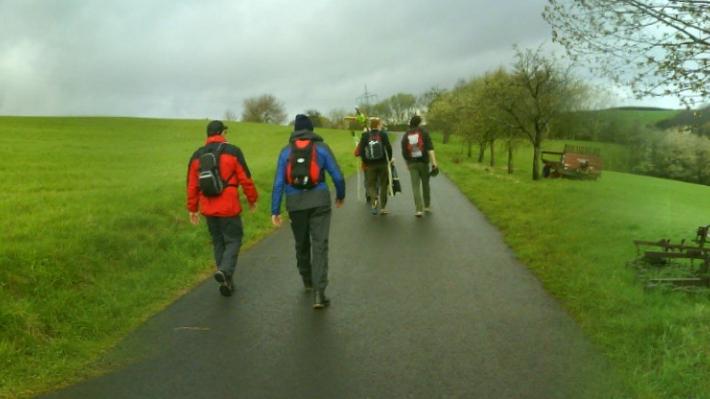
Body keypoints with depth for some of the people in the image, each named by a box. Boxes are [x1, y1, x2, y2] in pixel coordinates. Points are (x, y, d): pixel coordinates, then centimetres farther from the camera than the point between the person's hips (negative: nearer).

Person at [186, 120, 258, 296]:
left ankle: (227, 282, 18)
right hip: (229, 207, -4)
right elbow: (245, 178, -6)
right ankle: (224, 270, -18)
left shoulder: (197, 155, 6)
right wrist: (252, 199, 7)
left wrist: (192, 208, 14)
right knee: (233, 240, 7)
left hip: (208, 208, 5)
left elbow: (192, 185, 7)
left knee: (218, 242, 15)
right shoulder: (233, 151, -7)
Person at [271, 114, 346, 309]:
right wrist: (340, 195, 18)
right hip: (319, 200, -2)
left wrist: (275, 210, 0)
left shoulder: (286, 151, 5)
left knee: (301, 244, 20)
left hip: (295, 203, 2)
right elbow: (337, 176, 0)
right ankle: (319, 292, -15)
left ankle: (308, 281, 37)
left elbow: (278, 183, -1)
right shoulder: (322, 147, 1)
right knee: (319, 245, -5)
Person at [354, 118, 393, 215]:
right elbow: (388, 147, -12)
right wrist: (390, 159, 2)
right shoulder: (383, 134, -4)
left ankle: (374, 199, -18)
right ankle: (382, 207, 14)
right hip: (382, 163, 0)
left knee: (371, 184, 12)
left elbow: (360, 150, -6)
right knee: (383, 184, 12)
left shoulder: (365, 135, -1)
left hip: (370, 165, 1)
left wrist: (365, 161, 5)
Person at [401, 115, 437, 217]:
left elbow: (404, 152, 10)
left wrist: (407, 163, 26)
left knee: (415, 186, 0)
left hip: (412, 163, 1)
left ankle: (419, 209, -9)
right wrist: (434, 163, -17)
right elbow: (430, 148, -14)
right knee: (425, 184, 15)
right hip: (423, 162, -1)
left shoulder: (405, 135, 5)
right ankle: (427, 206, 26)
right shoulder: (424, 132, -4)